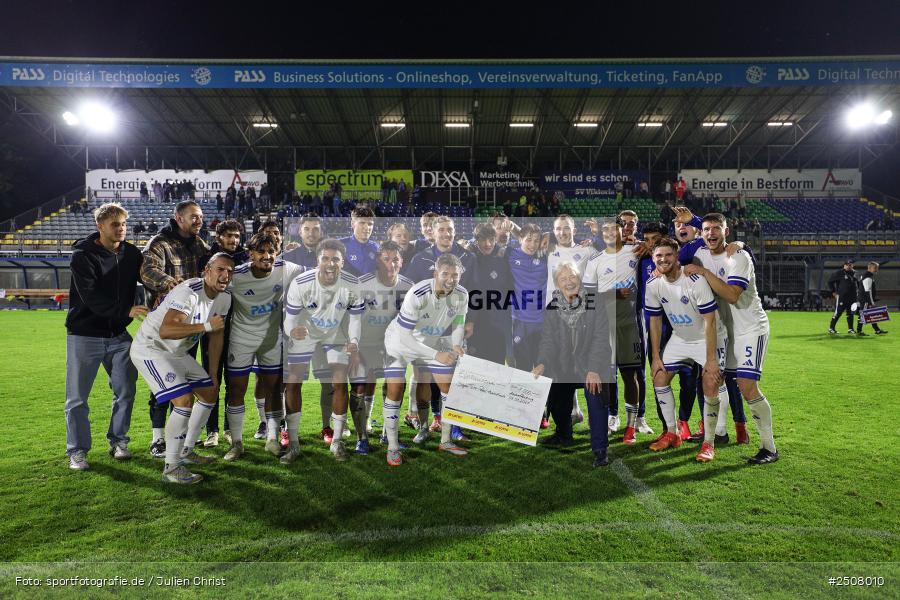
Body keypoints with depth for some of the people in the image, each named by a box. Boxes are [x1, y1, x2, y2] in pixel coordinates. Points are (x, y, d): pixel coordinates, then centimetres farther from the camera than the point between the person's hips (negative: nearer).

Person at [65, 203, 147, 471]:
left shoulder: (131, 254, 2)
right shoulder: (83, 255, -12)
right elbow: (90, 297, -23)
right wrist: (126, 310, -33)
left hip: (118, 335, 4)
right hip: (84, 335, -4)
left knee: (126, 391, 7)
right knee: (77, 398, 4)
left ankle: (118, 441, 25)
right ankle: (77, 450, 18)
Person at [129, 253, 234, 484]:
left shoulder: (224, 297, -1)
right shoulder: (189, 292, -29)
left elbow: (217, 336, 8)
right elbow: (165, 331, -40)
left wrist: (213, 375, 10)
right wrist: (206, 326, -36)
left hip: (177, 353, 9)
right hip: (151, 349, -9)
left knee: (210, 393, 13)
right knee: (184, 401, -20)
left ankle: (186, 451, 28)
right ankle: (171, 468, -7)